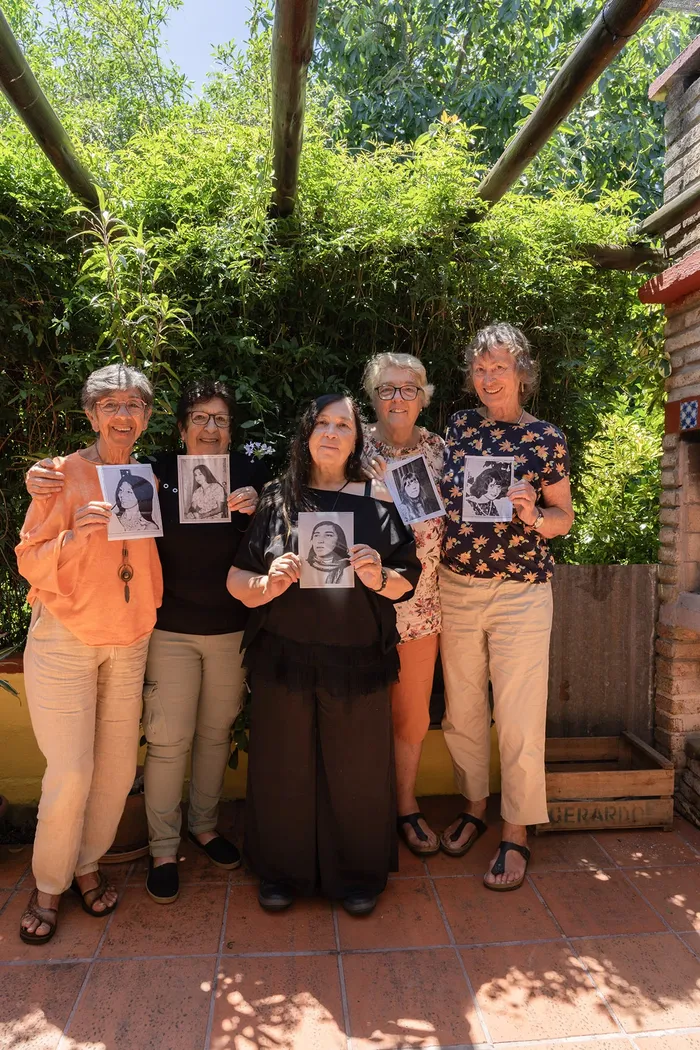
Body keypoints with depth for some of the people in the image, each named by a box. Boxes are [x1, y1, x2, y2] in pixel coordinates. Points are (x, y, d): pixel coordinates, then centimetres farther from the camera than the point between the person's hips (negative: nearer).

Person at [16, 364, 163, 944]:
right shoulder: (65, 474, -8)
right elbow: (30, 562, -8)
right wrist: (78, 533, -27)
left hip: (129, 642, 5)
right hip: (65, 639, -4)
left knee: (118, 767, 9)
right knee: (71, 772, -1)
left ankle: (88, 865, 32)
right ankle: (47, 886, 23)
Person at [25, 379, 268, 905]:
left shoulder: (250, 473, 0)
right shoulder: (158, 471, -5)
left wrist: (255, 507, -16)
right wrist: (44, 480, -22)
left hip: (232, 629, 3)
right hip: (171, 629, -2)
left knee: (217, 732, 15)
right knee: (168, 739, 2)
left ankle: (204, 824, 37)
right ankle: (163, 846, 22)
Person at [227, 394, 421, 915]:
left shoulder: (378, 499, 3)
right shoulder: (278, 497, 2)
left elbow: (408, 581, 4)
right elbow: (236, 578, 0)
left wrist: (380, 577, -17)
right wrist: (267, 584, -20)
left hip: (357, 659, 0)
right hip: (284, 655, 0)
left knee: (357, 767, 10)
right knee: (285, 765, 12)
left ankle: (358, 873, 35)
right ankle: (283, 870, 36)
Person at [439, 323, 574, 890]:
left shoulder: (546, 437, -2)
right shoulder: (459, 426, 6)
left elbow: (565, 515, 2)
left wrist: (533, 516, -18)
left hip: (520, 593, -3)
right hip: (456, 588, 4)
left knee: (518, 717, 2)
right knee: (462, 710, 14)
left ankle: (517, 833, 20)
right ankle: (475, 805, 36)